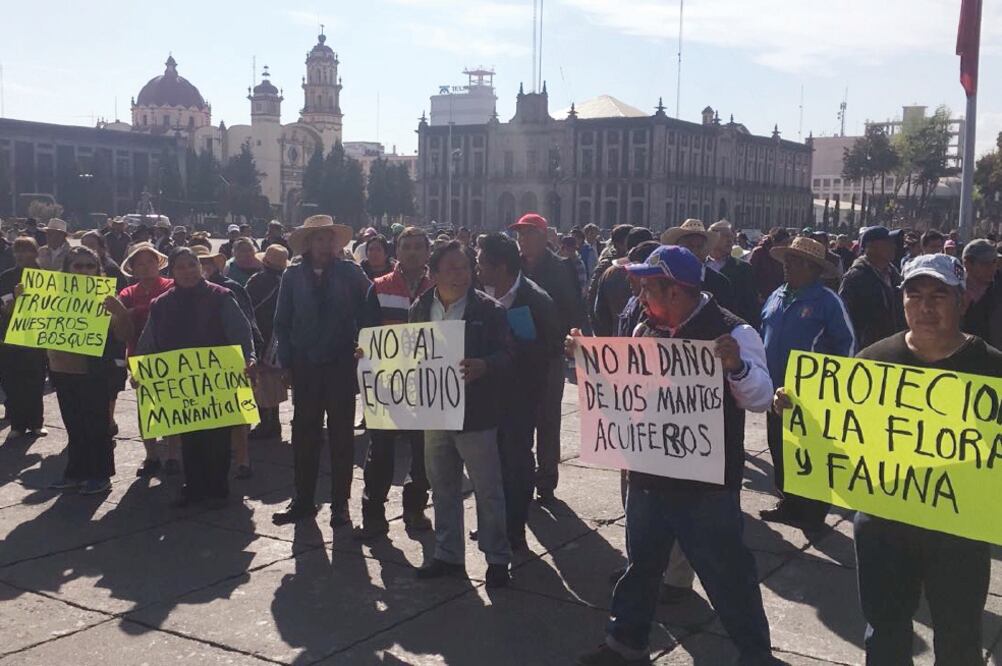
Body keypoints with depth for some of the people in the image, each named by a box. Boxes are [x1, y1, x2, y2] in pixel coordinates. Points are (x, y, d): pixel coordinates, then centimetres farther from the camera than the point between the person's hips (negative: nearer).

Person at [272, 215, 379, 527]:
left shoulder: (350, 273, 0)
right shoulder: (293, 275, 4)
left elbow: (369, 314, -1)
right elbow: (282, 322, 7)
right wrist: (286, 361, -1)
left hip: (341, 364, -1)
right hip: (305, 366, 1)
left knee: (341, 434, 6)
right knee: (304, 434, 6)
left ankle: (340, 503, 14)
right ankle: (303, 500, 17)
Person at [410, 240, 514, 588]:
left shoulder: (489, 309, -8)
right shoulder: (420, 309, 6)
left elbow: (506, 354, -11)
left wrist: (483, 366, -30)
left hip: (475, 415, -5)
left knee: (488, 490, 3)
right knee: (443, 489, 15)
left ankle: (497, 558, 17)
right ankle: (448, 554, 28)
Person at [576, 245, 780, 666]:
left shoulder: (731, 332, -14)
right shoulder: (645, 330, 5)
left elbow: (760, 398, -16)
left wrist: (737, 365, -34)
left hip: (707, 482, -6)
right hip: (649, 474, 6)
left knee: (727, 575, 5)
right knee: (641, 562, 21)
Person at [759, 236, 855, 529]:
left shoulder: (827, 301, -10)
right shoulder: (776, 296, 9)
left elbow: (847, 344, -9)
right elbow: (762, 336, 18)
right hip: (777, 390, 7)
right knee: (779, 450, 14)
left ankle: (813, 513, 15)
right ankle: (789, 504, 29)